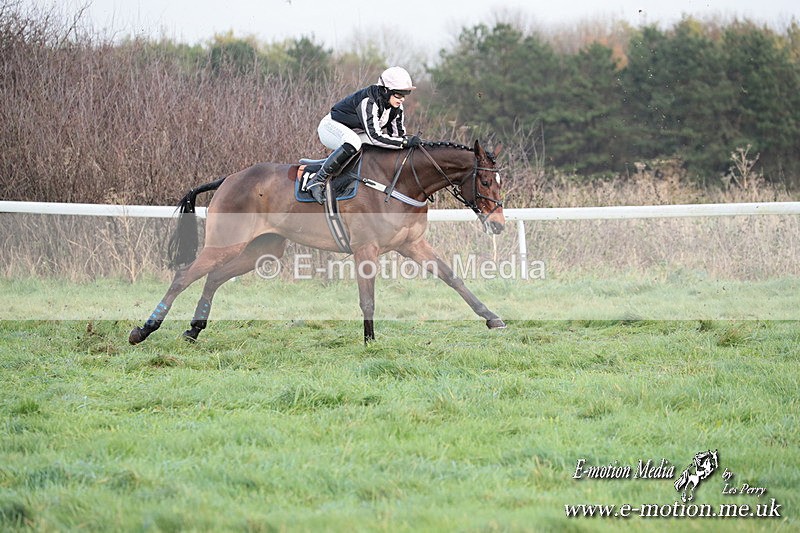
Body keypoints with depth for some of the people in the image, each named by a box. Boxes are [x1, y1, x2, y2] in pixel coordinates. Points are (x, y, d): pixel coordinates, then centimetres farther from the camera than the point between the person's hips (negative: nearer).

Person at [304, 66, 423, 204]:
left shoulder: (396, 106, -8)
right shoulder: (368, 102, -34)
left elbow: (398, 133, -1)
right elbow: (375, 137, -40)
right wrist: (405, 141, -42)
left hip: (356, 131, 9)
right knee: (353, 143, -41)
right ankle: (318, 181, -36)